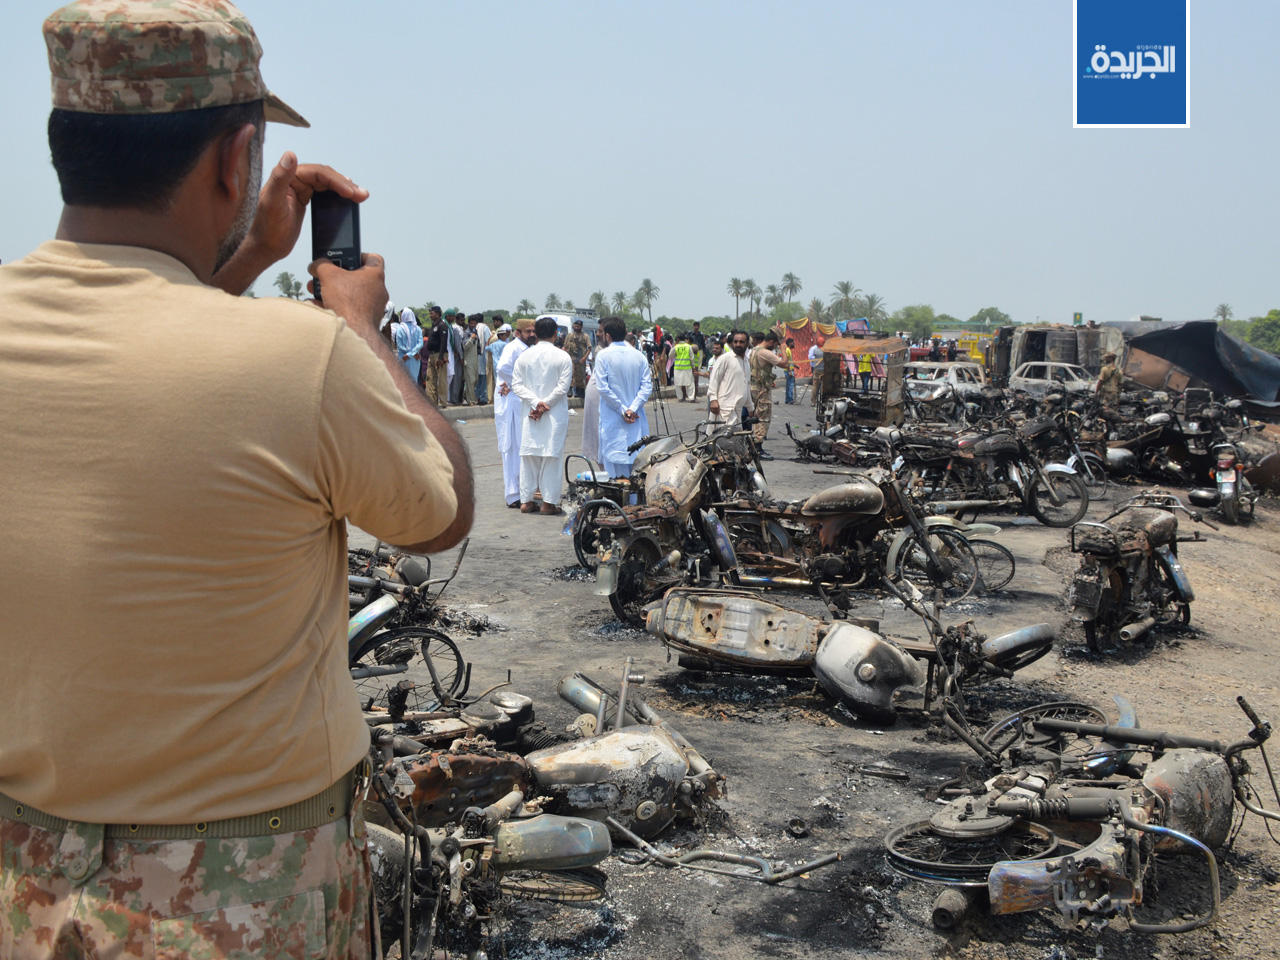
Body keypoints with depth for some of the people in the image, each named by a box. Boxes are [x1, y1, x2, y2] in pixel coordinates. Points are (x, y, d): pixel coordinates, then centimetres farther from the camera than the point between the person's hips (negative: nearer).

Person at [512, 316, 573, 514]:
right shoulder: (562, 357, -5)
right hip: (555, 415, -3)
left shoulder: (524, 356, 4)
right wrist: (544, 404, -9)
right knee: (552, 456, 2)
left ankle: (526, 500, 11)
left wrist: (536, 402, -8)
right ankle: (549, 502, 2)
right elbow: (563, 386, -12)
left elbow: (517, 385, -2)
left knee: (528, 455, 8)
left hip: (529, 413, 3)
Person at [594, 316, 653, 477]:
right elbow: (647, 386, -1)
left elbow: (603, 387, -12)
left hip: (613, 421, -4)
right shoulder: (639, 355, 4)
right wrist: (633, 409, -7)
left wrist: (622, 410, -9)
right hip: (636, 420, 4)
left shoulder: (603, 356, -7)